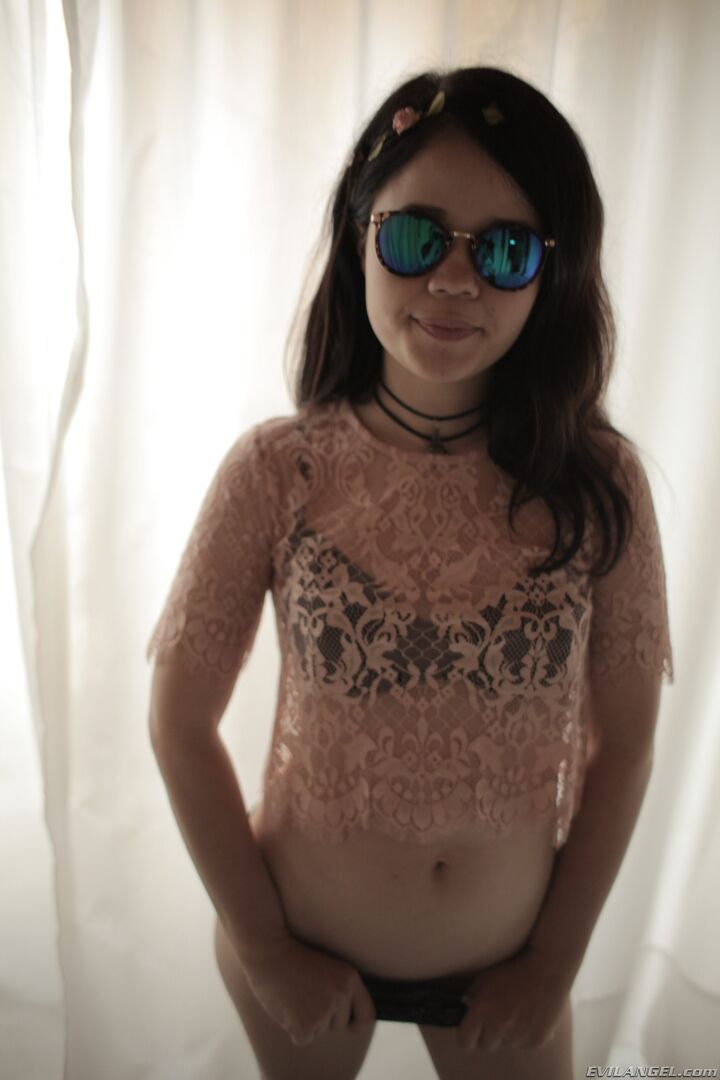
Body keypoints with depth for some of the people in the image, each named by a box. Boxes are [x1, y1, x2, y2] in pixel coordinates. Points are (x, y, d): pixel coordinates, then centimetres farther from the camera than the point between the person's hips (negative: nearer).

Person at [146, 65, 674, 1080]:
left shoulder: (599, 482, -16)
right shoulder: (276, 471, -19)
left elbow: (623, 746, -8)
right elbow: (181, 722, -12)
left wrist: (555, 964, -3)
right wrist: (264, 950, -7)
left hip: (508, 956, 1)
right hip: (304, 943, 0)